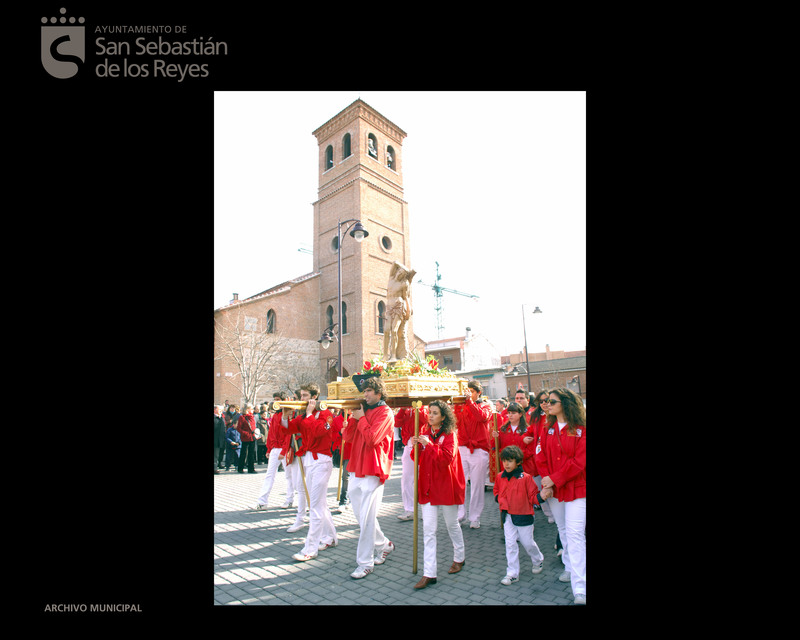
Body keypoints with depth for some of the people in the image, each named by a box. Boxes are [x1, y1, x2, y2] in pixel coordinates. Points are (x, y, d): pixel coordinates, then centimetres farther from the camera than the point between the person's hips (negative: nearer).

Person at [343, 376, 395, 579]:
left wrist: (361, 418, -8)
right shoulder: (363, 410, 16)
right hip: (355, 470, 8)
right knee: (360, 516, 16)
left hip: (372, 472, -8)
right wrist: (354, 416, -1)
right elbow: (348, 437, 10)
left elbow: (372, 438, -19)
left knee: (366, 519, -4)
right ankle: (383, 545, 35)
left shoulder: (384, 413, -7)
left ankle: (365, 563, 8)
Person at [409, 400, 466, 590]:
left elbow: (446, 458, -22)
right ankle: (429, 573, 6)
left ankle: (459, 558, 39)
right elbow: (419, 459, 9)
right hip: (428, 486, 4)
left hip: (446, 486, -4)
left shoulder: (450, 435, -8)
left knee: (452, 524, 15)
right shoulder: (425, 433, 6)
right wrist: (415, 447, -11)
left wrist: (429, 444, -27)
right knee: (428, 529, 1)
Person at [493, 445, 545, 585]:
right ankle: (512, 574, 16)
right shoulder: (500, 477, -1)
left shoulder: (526, 477, -14)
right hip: (508, 516, 3)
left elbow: (533, 496, -9)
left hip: (523, 516, -3)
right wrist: (500, 499, -3)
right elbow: (497, 492, 16)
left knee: (527, 542, 13)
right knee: (510, 544, 4)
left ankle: (538, 560, 44)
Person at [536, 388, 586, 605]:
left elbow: (579, 461, -15)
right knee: (563, 531, 17)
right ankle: (570, 567, 37)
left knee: (575, 533, -9)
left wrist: (554, 479, -15)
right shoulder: (547, 428, 4)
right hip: (553, 488, 5)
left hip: (576, 488, -5)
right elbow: (541, 457, 3)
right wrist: (546, 483, -9)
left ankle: (580, 590, -5)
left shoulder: (580, 429, -11)